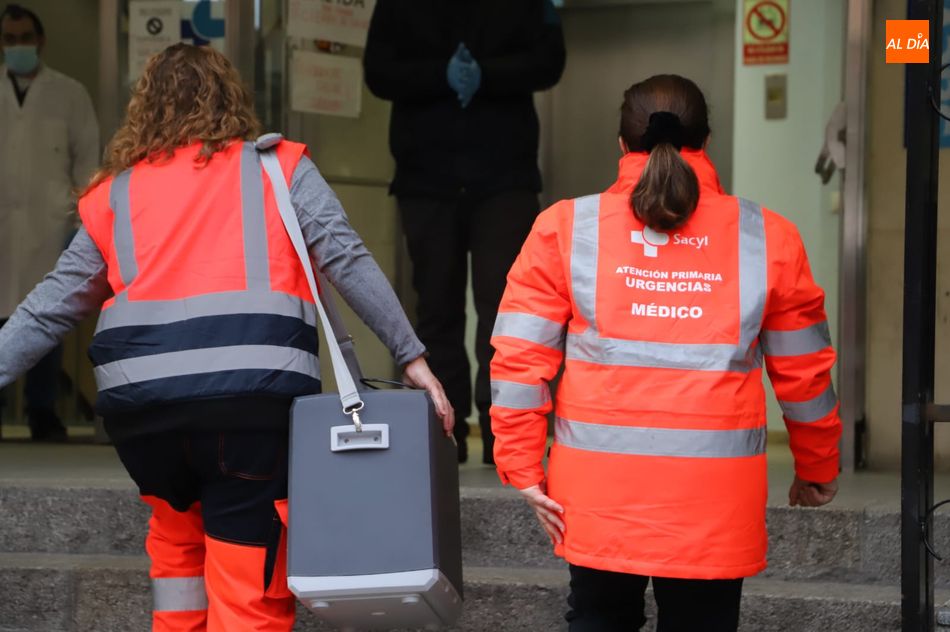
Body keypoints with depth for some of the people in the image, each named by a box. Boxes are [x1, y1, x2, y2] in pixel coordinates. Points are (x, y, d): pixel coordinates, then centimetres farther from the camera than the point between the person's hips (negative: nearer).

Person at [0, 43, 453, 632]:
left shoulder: (114, 193, 19)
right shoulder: (279, 168, 14)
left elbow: (51, 308, 18)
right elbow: (347, 260, 4)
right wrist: (412, 356, 4)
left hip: (140, 395, 3)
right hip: (253, 386, -3)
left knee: (178, 531, 30)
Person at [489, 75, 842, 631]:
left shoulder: (566, 229, 1)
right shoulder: (767, 238, 2)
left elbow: (519, 359, -3)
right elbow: (804, 373, 8)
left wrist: (524, 468, 4)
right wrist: (818, 470, 21)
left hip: (600, 490, 1)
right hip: (714, 499, 0)